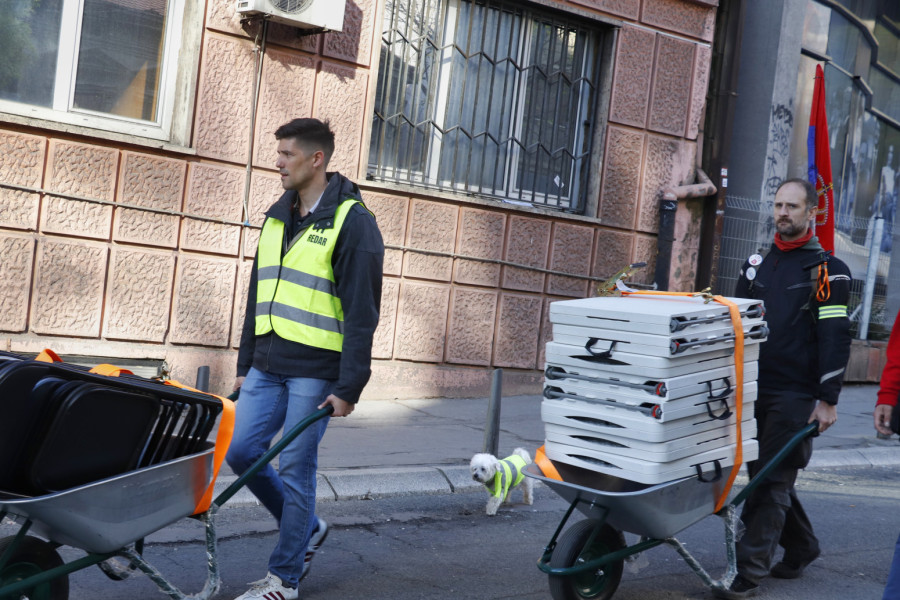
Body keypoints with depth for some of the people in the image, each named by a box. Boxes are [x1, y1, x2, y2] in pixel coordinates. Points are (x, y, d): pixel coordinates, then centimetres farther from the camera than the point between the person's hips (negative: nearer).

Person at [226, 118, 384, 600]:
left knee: (295, 470, -1)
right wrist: (245, 364, 17)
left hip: (315, 371, -7)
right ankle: (307, 528, 28)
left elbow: (361, 313, -13)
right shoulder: (276, 217, 14)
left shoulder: (352, 221, -9)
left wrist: (348, 387, -16)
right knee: (240, 451, 6)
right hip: (267, 368, 7)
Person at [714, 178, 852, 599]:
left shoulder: (828, 270, -2)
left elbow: (835, 338, -7)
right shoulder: (756, 265, 15)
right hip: (753, 391, 6)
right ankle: (801, 547, 33)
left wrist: (828, 399, -13)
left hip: (796, 395, -6)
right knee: (764, 475, 13)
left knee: (772, 482, -6)